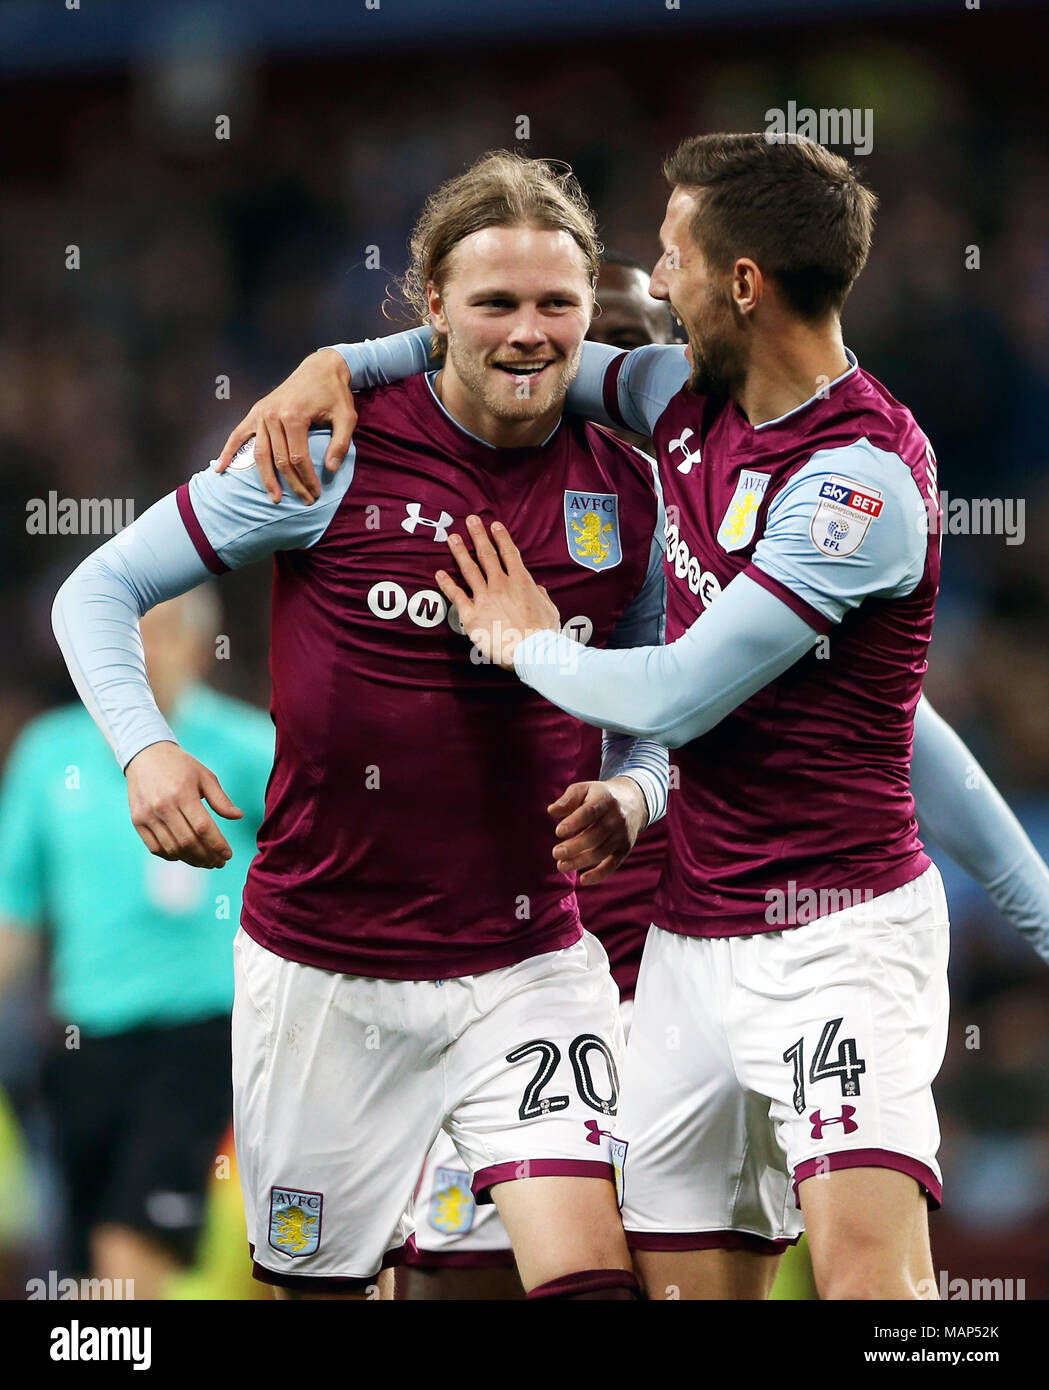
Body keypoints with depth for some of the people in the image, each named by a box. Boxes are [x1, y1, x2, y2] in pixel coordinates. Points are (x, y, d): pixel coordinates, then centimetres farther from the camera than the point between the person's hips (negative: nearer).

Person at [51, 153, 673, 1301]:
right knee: (317, 1282, 10)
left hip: (529, 969, 1)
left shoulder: (629, 493, 2)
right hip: (323, 976, -1)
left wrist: (630, 796, -7)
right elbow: (98, 591, -2)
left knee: (587, 1272, -18)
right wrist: (145, 750, -19)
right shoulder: (333, 455, -7)